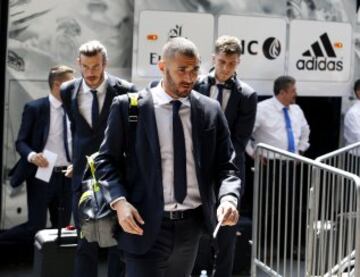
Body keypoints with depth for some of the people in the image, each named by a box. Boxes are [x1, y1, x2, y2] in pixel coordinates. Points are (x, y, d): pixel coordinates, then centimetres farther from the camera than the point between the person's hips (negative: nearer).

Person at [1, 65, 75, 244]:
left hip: (67, 176, 4)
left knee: (62, 227, 9)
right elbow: (21, 142, -5)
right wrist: (32, 155, -25)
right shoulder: (34, 108, -5)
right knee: (35, 227, -6)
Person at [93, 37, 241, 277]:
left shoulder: (210, 110, 4)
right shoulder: (128, 106, -4)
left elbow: (225, 165, 5)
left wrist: (228, 198, -15)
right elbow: (107, 160, 1)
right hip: (146, 224, -4)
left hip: (192, 224, 4)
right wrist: (119, 201, -16)